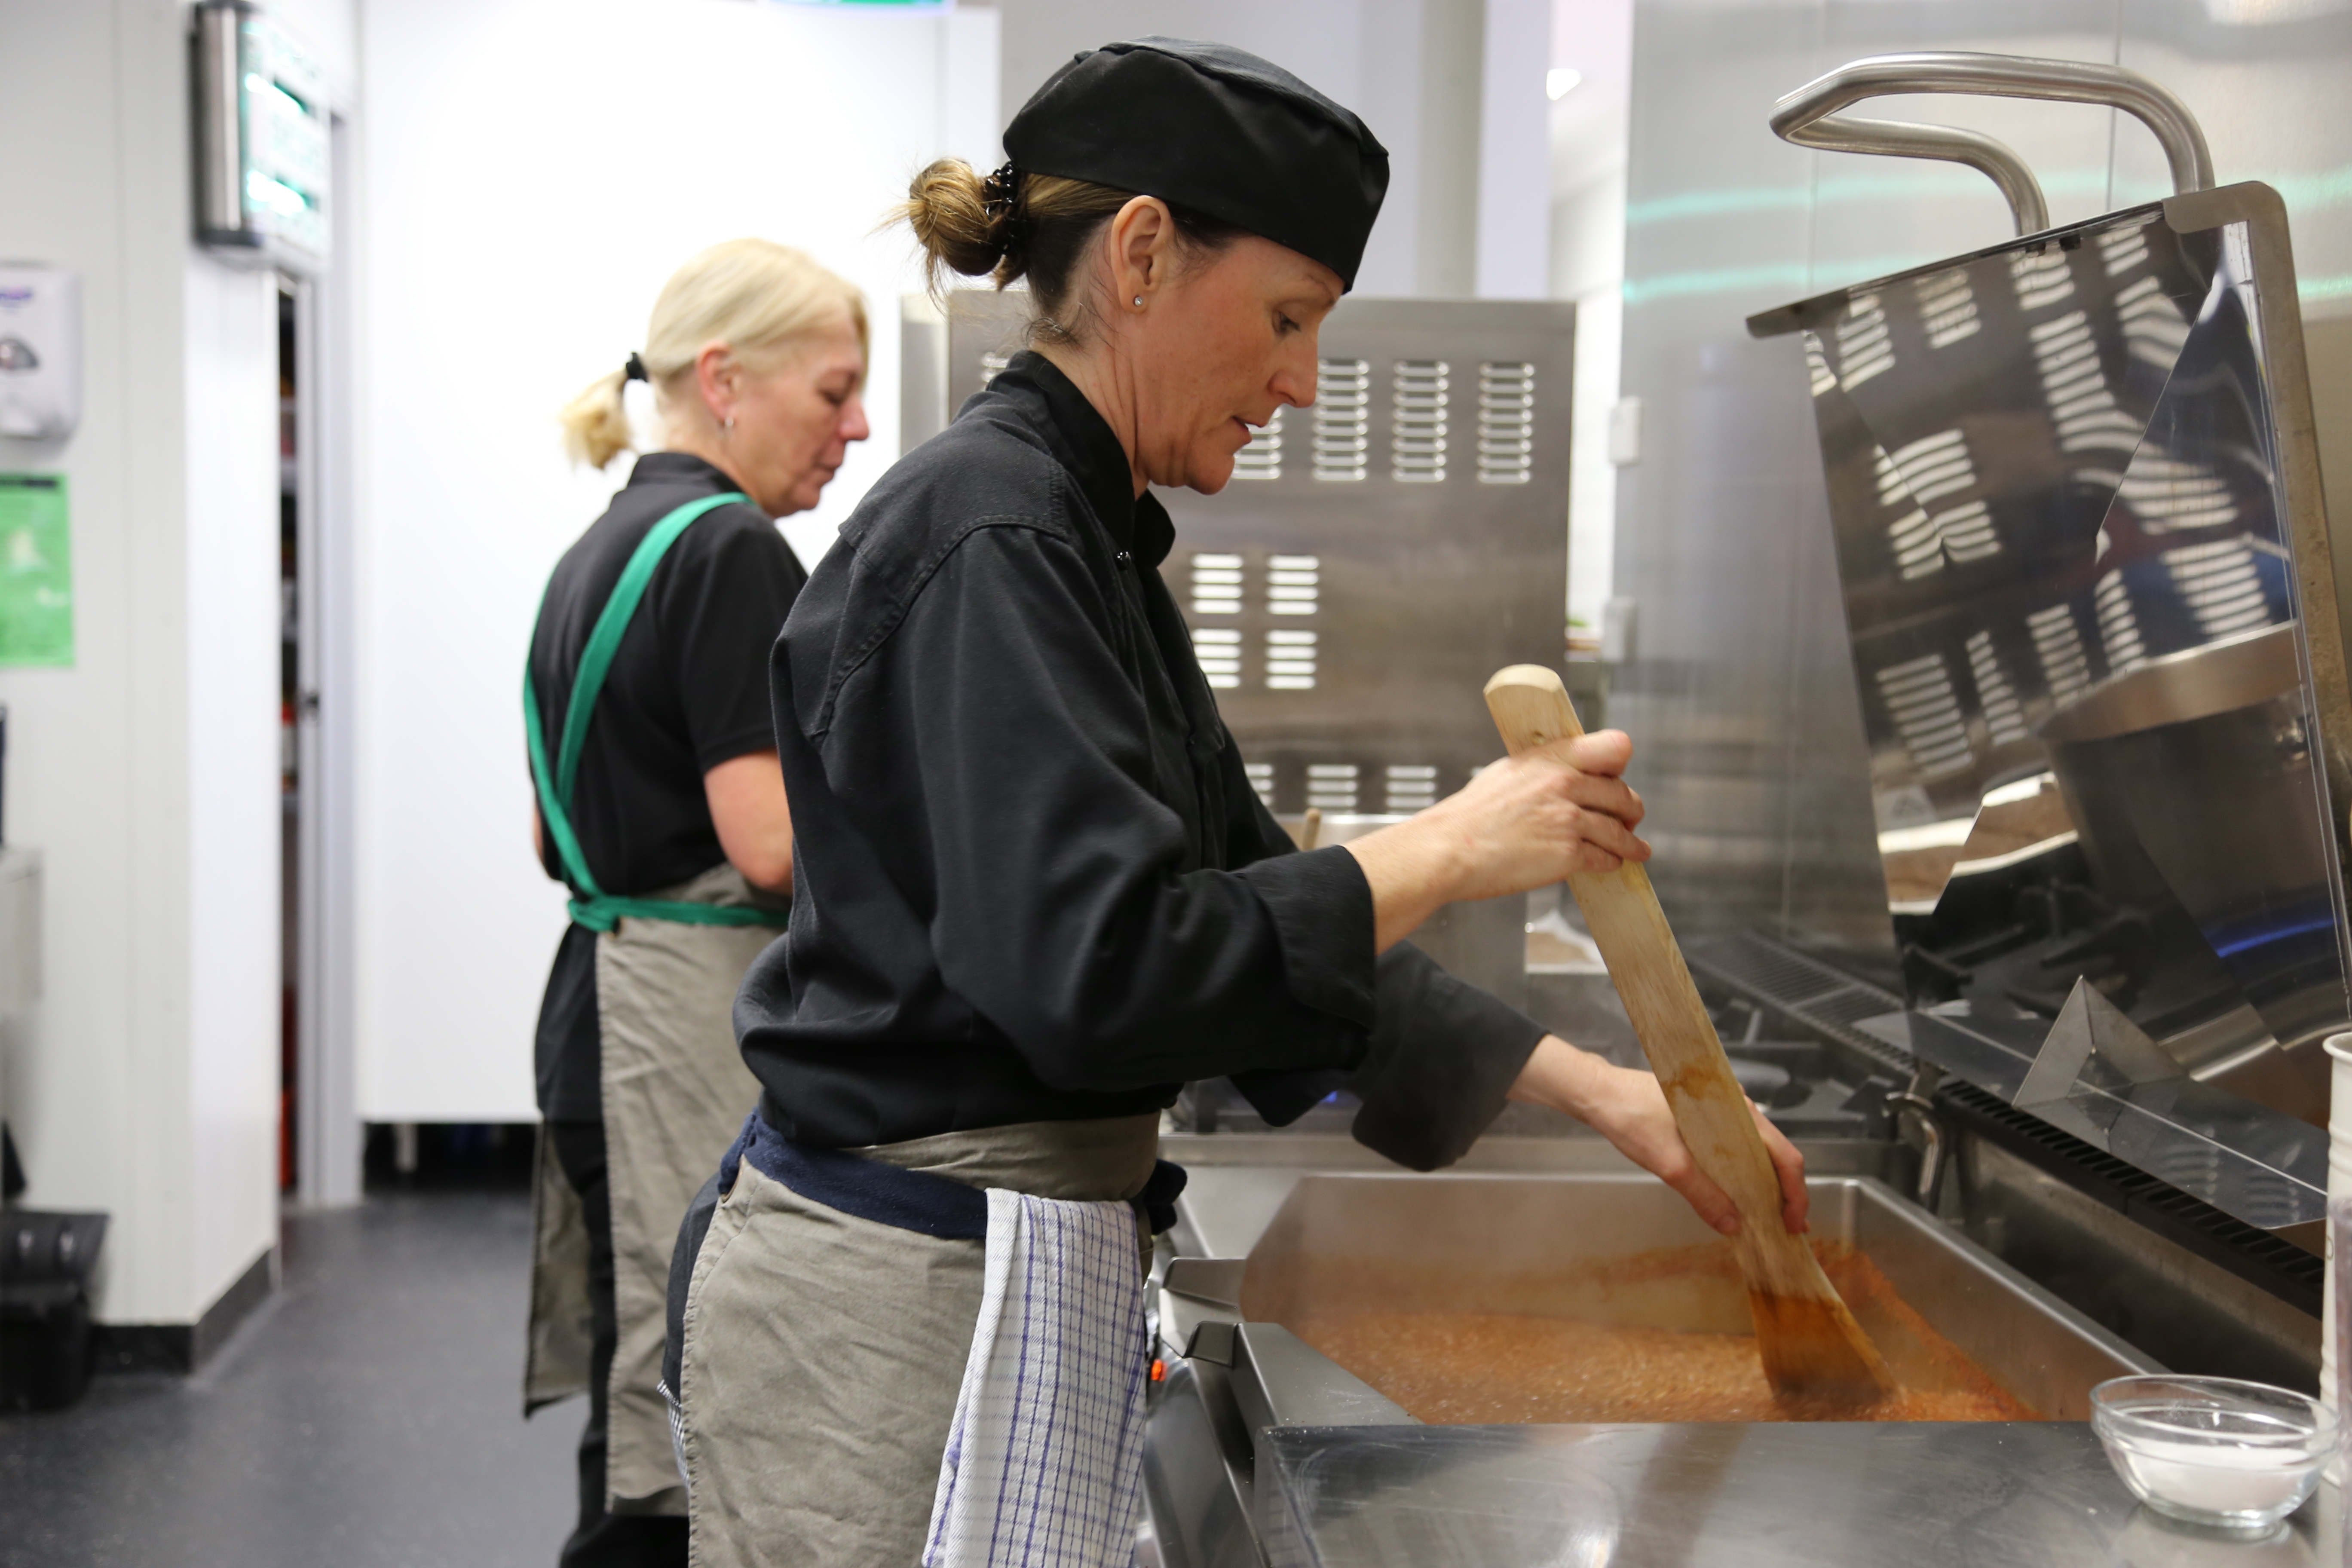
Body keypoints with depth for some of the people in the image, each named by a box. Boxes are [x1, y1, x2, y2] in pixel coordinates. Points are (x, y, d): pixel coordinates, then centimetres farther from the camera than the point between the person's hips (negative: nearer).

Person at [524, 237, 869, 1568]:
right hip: (699, 1018, -10)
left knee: (650, 1434, 15)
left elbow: (562, 837, 21)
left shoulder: (602, 551, 16)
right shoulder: (732, 552, -13)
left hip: (608, 1001, 10)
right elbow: (774, 845, -20)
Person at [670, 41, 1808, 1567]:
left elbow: (1263, 914, 15)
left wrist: (1596, 1090, 11)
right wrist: (1449, 850, -16)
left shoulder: (1078, 535, 12)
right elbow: (1093, 971, -27)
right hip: (903, 1311, -10)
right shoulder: (991, 535, -18)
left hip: (978, 1269, 10)